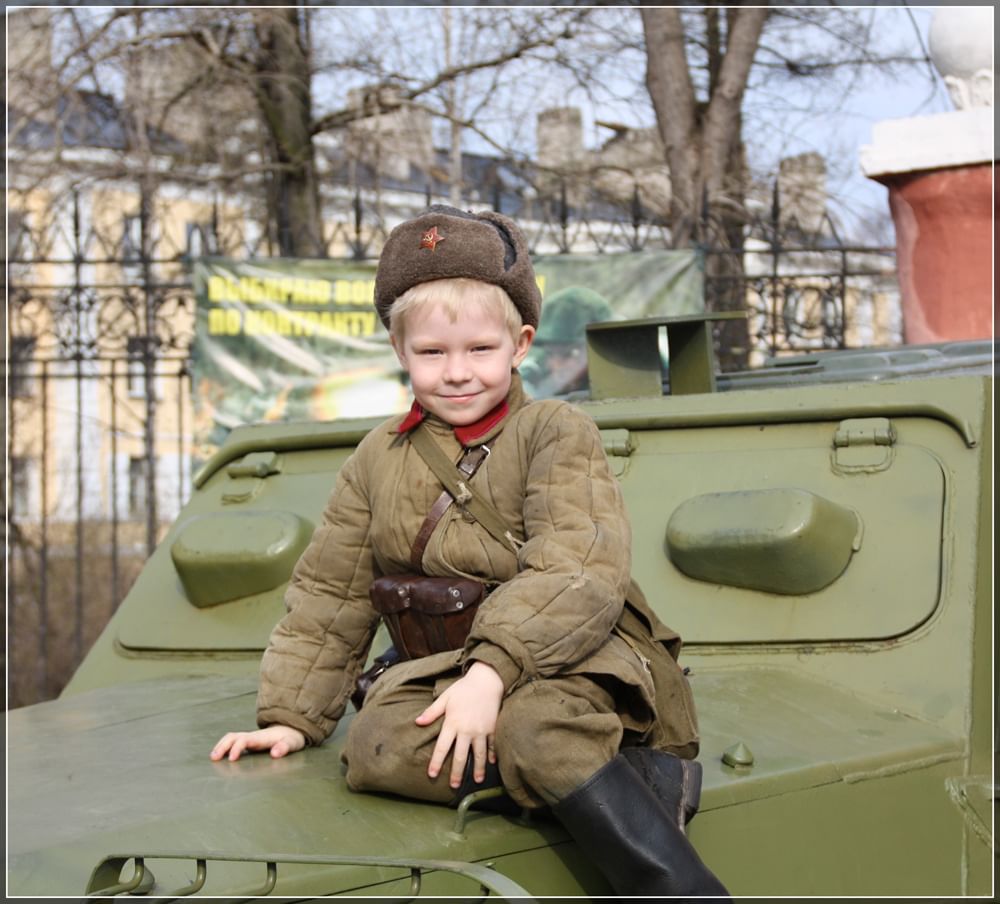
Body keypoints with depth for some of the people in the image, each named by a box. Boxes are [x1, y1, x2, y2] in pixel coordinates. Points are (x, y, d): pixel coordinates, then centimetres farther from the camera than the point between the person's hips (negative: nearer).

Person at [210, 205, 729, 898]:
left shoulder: (557, 434, -2)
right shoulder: (378, 462, 14)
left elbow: (577, 577, -17)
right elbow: (329, 599, 18)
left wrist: (492, 670, -29)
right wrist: (290, 717, 10)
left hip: (568, 664, -5)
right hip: (440, 668, 5)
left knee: (537, 726, -39)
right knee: (377, 744, -29)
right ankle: (639, 779, -29)